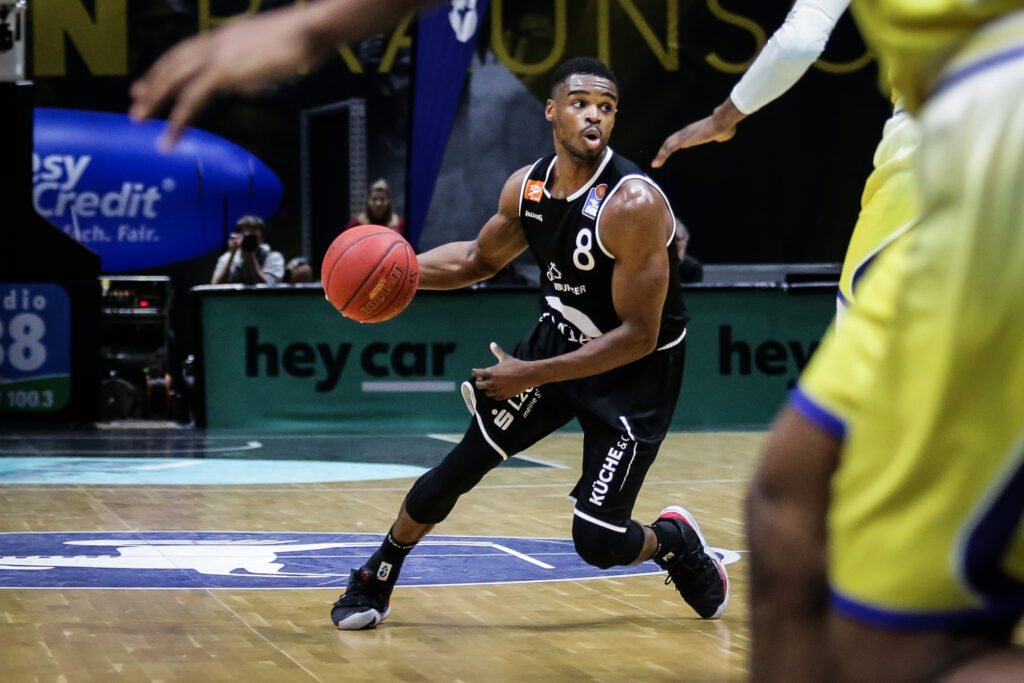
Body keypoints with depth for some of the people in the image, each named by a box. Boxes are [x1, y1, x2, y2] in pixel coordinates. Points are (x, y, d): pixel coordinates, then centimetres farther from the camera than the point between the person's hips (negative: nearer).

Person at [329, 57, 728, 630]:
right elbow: (480, 259, 15)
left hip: (635, 369, -6)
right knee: (464, 462, 0)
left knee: (597, 540, -10)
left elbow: (638, 336, -26)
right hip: (560, 340, 6)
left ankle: (676, 540, 25)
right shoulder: (526, 187, -7)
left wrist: (534, 375, -23)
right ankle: (374, 583, 19)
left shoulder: (633, 203, -28)